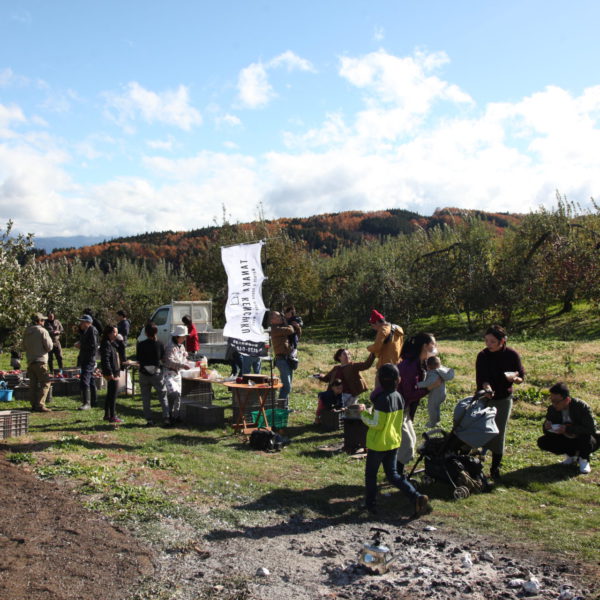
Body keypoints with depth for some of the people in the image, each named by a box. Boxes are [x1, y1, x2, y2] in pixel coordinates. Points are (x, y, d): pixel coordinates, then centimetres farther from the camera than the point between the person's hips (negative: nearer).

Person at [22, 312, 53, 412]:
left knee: (33, 384, 11)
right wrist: (49, 339, 7)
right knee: (45, 383, -5)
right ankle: (40, 405, -12)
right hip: (40, 361, -7)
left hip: (30, 361, 7)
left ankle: (34, 405, 12)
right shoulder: (42, 331, -9)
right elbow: (49, 347, -9)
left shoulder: (26, 332, 12)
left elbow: (24, 346, 20)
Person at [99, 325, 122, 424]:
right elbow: (105, 360, -22)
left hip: (114, 373, 11)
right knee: (113, 395, -6)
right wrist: (110, 373, -24)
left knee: (110, 395, 16)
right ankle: (112, 416, -2)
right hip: (112, 374, -11)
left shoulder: (112, 343, 15)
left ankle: (107, 415, 24)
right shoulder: (106, 344, -15)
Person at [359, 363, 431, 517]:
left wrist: (364, 413, -7)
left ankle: (370, 504, 22)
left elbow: (376, 424, -23)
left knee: (370, 474, 12)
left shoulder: (382, 399, -24)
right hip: (394, 441, 7)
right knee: (392, 475, 15)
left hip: (378, 444, -7)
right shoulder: (398, 397, 1)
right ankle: (417, 498, 2)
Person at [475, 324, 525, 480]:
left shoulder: (512, 355, -11)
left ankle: (495, 468, 14)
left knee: (499, 433, 2)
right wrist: (485, 385, -38)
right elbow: (480, 378, -16)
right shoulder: (482, 356, -11)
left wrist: (515, 378, -26)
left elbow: (521, 375, -3)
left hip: (504, 399, 0)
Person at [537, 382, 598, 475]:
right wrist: (546, 427, -27)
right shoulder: (552, 409, -11)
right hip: (567, 439, 4)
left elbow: (591, 429, -29)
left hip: (586, 441, -4)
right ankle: (572, 455, 7)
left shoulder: (582, 407, -23)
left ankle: (583, 459, -5)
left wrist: (568, 429, -37)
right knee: (542, 442, -16)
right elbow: (547, 432, -2)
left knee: (585, 436, -39)